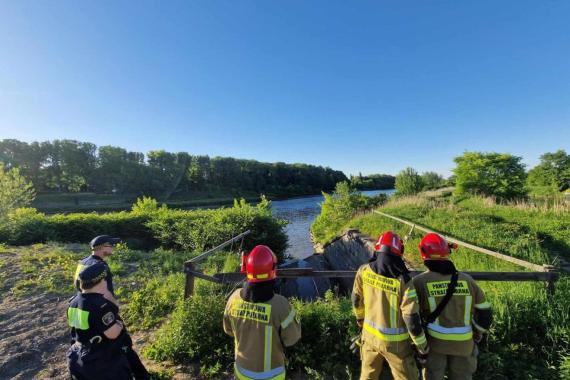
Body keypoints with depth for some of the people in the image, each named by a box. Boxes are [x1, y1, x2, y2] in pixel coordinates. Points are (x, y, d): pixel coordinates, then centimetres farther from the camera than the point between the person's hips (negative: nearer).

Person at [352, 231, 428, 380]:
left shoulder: (364, 271, -13)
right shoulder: (403, 280, -25)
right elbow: (412, 317, -18)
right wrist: (422, 345, -1)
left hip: (370, 334, 4)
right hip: (395, 341, -3)